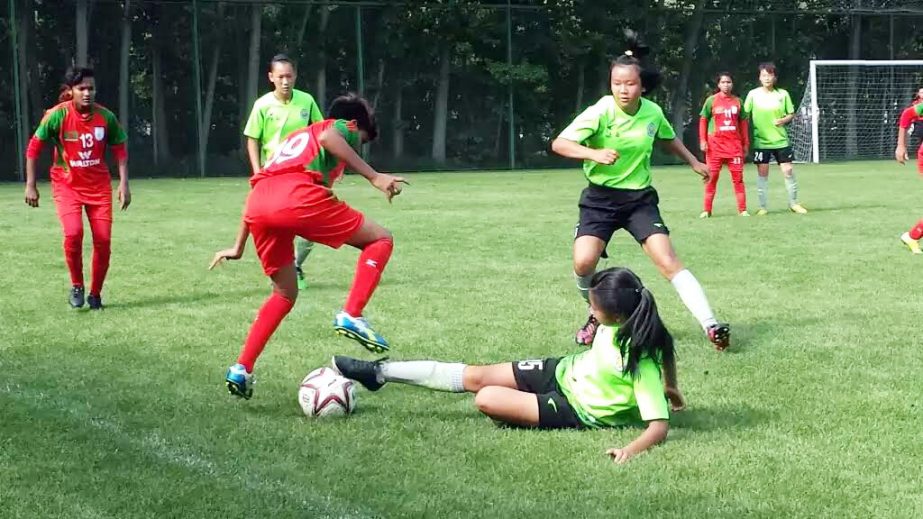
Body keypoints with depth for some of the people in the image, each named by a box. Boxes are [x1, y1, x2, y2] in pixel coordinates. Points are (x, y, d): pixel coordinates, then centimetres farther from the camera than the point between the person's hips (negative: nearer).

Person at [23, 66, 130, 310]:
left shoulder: (106, 116, -8)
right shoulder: (57, 115, -14)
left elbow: (119, 150, 5)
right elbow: (34, 147, -5)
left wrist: (124, 184, -2)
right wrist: (30, 185, -7)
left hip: (99, 185, 2)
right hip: (66, 185, -2)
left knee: (103, 240, -4)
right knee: (73, 233, -22)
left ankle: (95, 294, 16)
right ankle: (76, 286, 1)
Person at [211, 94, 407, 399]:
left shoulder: (295, 138, 42)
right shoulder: (343, 128, 21)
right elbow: (327, 137, -6)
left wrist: (239, 246, 41)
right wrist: (374, 177, -11)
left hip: (258, 206, 7)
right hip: (297, 195, -7)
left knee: (285, 293, 25)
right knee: (380, 240, 9)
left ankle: (241, 370, 16)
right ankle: (351, 316, -9)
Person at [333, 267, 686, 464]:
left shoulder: (642, 365, -35)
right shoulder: (623, 323, -16)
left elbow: (660, 426, -38)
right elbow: (662, 348, 4)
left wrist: (632, 448, -56)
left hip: (577, 410, -7)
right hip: (565, 372, 7)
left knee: (486, 399, -22)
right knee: (472, 376, 5)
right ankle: (378, 373, 18)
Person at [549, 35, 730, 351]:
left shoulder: (653, 113, -4)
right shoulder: (600, 113, -16)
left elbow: (669, 139, 20)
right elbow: (559, 144, -21)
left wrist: (694, 162, 27)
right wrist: (595, 153, -35)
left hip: (640, 197, 2)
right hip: (601, 197, -2)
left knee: (668, 262, -14)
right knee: (583, 262, -19)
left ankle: (710, 326, -14)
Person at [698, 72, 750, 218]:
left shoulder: (737, 101, 8)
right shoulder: (712, 100, 1)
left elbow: (743, 122, 13)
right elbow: (703, 120, 4)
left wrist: (746, 143, 10)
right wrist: (702, 140, -4)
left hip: (734, 144, 2)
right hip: (715, 144, -2)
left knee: (738, 177, -1)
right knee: (712, 177, 1)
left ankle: (742, 209, 3)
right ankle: (707, 210, 7)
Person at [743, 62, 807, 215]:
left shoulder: (782, 94, 1)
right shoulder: (753, 94, -2)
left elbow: (791, 114, 9)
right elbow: (745, 116, 2)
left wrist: (784, 120, -13)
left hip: (780, 139, 1)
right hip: (761, 141, -1)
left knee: (788, 170, 0)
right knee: (762, 173, 0)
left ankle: (793, 203, 15)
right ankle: (763, 207, 9)